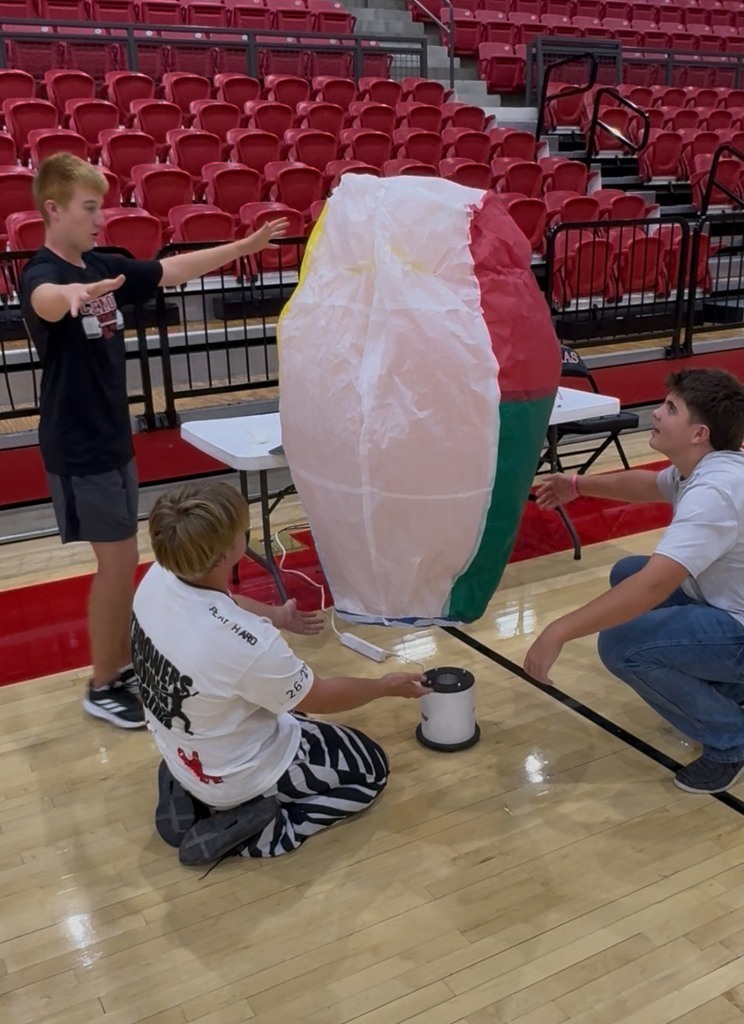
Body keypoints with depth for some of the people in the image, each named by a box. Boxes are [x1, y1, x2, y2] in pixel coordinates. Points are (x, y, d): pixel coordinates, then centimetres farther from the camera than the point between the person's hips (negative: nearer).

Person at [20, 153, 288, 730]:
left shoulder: (104, 267, 6)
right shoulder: (41, 273, -18)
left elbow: (174, 270, 13)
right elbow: (45, 301, -43)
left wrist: (246, 246, 11)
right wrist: (73, 296, -67)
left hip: (111, 436, 8)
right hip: (79, 446, -8)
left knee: (121, 559, 15)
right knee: (118, 561, -4)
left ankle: (124, 664, 30)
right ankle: (103, 688, 11)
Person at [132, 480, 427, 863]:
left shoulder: (157, 578, -19)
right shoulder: (248, 644, -39)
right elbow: (319, 698, -18)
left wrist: (278, 616, 23)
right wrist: (387, 685, 0)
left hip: (177, 749, 7)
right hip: (233, 775, -6)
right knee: (370, 768, 13)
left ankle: (186, 789, 15)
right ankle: (254, 835, -1)